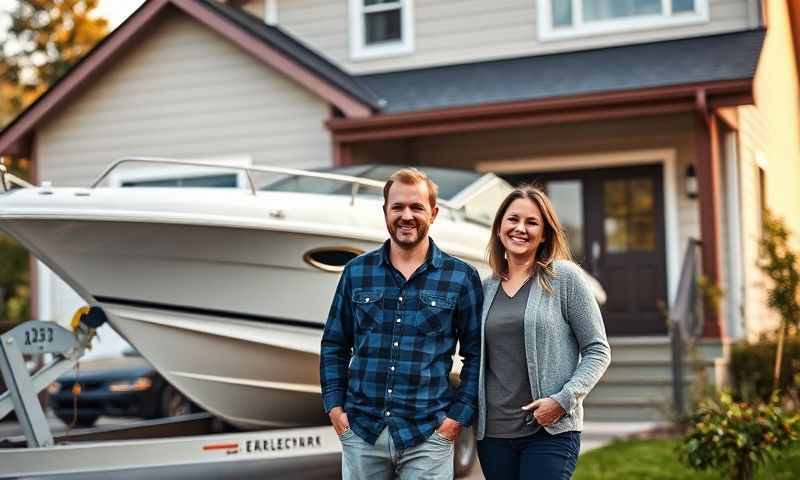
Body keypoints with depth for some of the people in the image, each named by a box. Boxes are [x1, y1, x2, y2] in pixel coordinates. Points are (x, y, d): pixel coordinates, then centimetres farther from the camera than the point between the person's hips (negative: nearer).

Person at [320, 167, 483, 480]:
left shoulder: (461, 277, 1)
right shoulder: (356, 271, 7)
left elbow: (475, 354, 4)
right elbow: (334, 345, 12)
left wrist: (459, 415, -4)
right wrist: (334, 406, 3)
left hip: (428, 436, -2)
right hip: (360, 432, 2)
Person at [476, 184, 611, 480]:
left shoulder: (564, 277, -2)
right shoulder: (487, 288, 11)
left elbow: (597, 351, -3)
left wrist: (563, 400, -14)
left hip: (550, 432, -4)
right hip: (492, 433, 4)